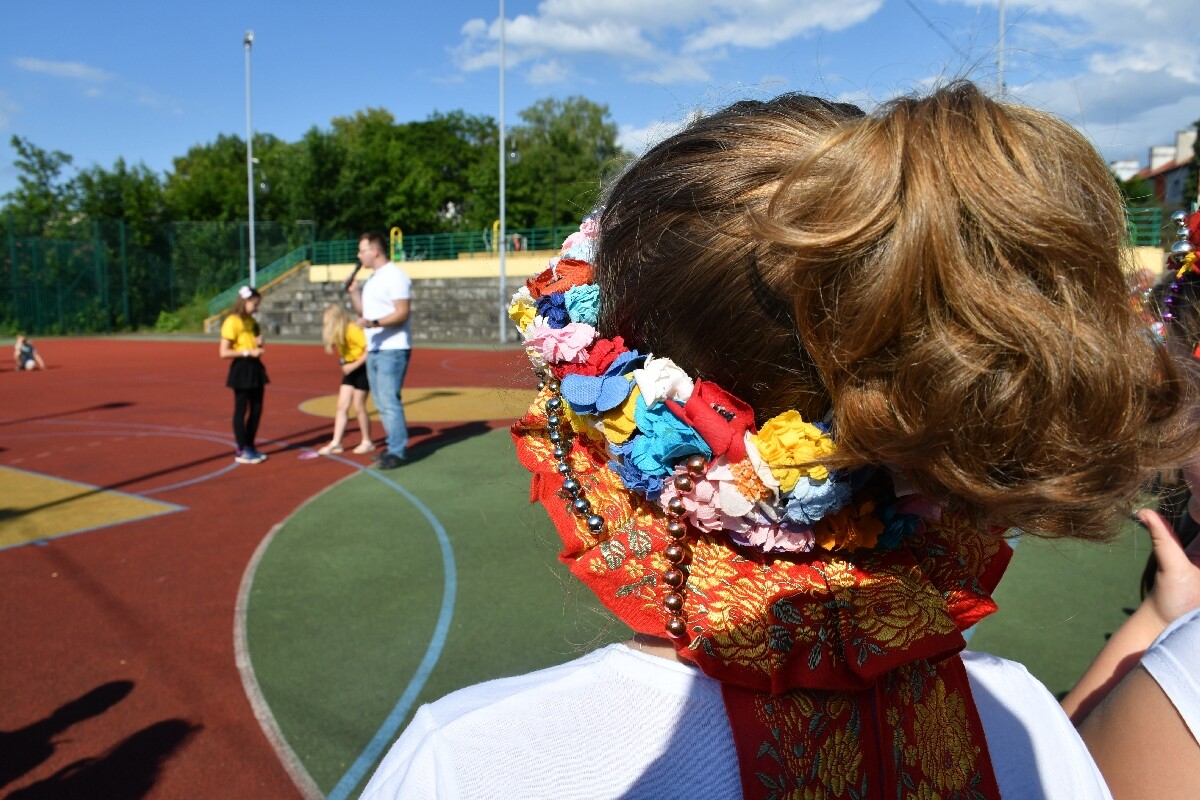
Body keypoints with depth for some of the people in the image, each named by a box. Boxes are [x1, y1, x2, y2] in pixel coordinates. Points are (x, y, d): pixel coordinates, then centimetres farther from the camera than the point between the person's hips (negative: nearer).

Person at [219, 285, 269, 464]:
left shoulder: (252, 321, 12)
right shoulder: (232, 322, -12)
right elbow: (224, 352, -17)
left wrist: (259, 343, 0)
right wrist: (248, 352, -20)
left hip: (255, 367, 8)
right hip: (241, 368, -8)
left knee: (257, 409, 11)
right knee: (241, 410, 0)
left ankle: (250, 446, 22)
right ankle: (242, 451, 7)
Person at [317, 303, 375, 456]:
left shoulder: (353, 330, -22)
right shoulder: (338, 332, 3)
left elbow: (370, 350, -27)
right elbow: (343, 352, 9)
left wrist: (354, 365, -26)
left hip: (362, 369, -8)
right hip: (351, 370, 8)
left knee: (358, 407, -1)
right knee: (342, 406, 4)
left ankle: (367, 442, 14)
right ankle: (336, 443, 6)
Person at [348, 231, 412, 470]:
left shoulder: (395, 276, -12)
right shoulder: (372, 279, 18)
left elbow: (402, 313, -19)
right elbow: (363, 310, 22)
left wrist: (373, 323, -30)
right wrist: (354, 291, 7)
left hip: (392, 349, -10)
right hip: (374, 349, 10)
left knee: (389, 401, -10)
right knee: (382, 403, 13)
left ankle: (397, 451, -4)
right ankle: (395, 445, 22)